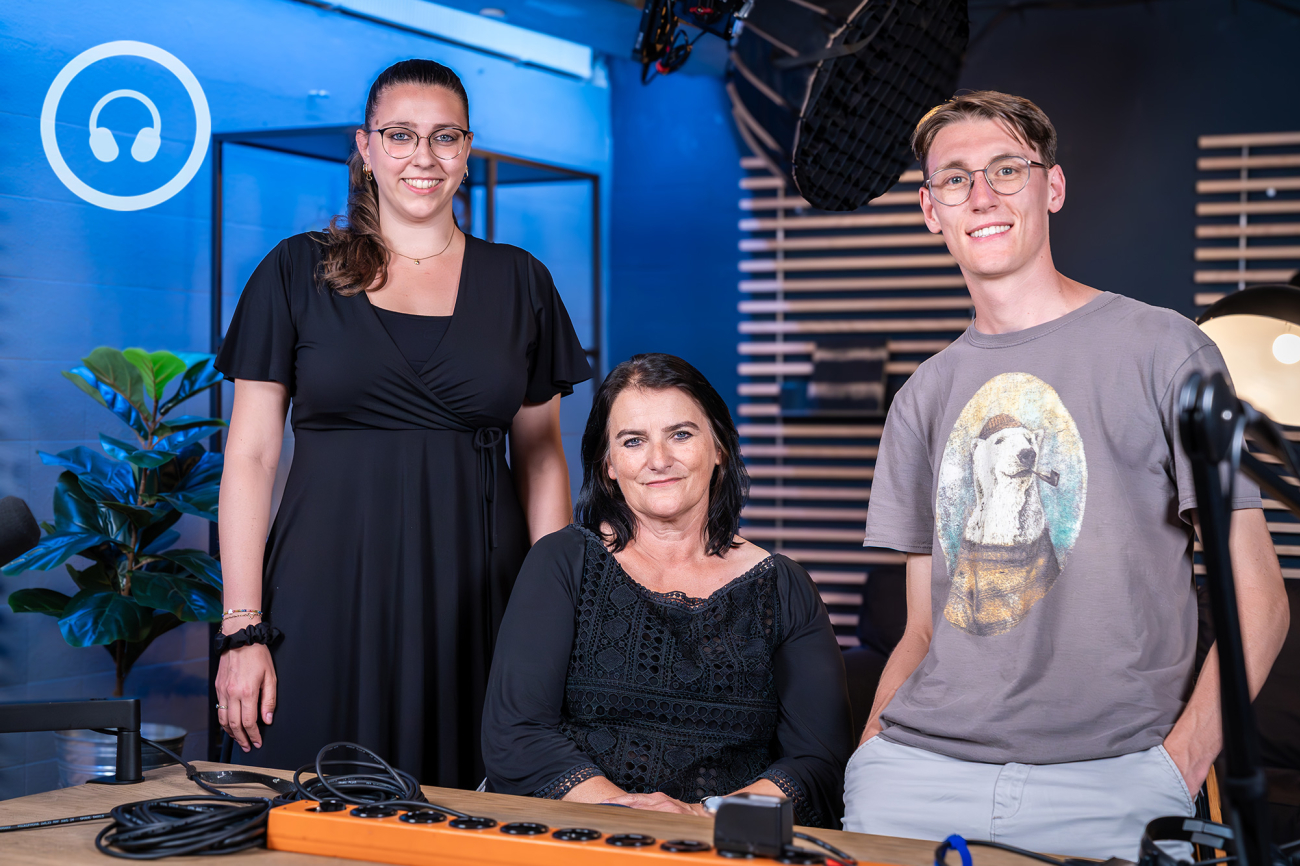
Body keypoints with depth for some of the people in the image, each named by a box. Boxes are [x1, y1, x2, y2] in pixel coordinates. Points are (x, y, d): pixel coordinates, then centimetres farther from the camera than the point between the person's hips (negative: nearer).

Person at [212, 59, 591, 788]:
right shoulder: (297, 272, 6)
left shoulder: (520, 282, 11)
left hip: (474, 602, 1)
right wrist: (242, 626, -4)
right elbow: (251, 455, 3)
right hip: (329, 593, -1)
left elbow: (542, 461, 12)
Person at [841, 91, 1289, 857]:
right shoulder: (924, 398, 16)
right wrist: (874, 743, -1)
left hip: (1109, 776, -3)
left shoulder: (1162, 351, 2)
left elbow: (1258, 599, 0)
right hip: (925, 768, 4)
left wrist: (1178, 765, -13)